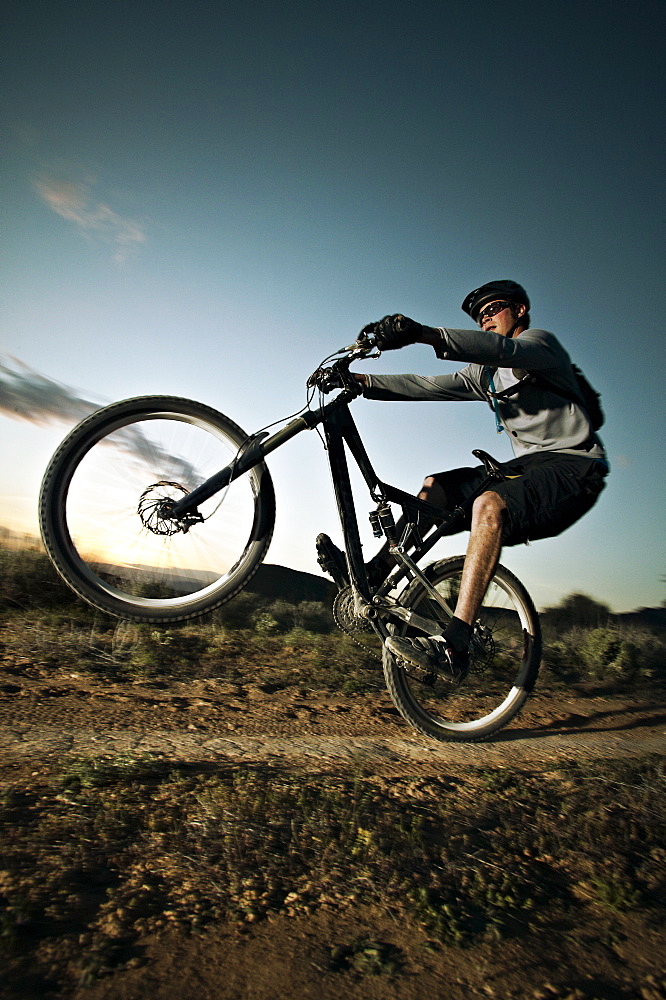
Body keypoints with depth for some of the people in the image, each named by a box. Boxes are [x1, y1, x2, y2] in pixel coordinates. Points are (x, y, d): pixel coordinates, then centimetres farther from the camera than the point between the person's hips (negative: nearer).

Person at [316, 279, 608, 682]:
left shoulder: (540, 341, -1)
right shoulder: (487, 373, 21)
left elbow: (503, 349, -25)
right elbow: (430, 386, 11)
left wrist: (422, 332, -39)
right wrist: (361, 381, 2)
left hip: (573, 465, -8)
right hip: (528, 464, 8)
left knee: (489, 503, -34)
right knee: (436, 485, 0)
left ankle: (454, 646, -39)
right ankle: (370, 576, -2)